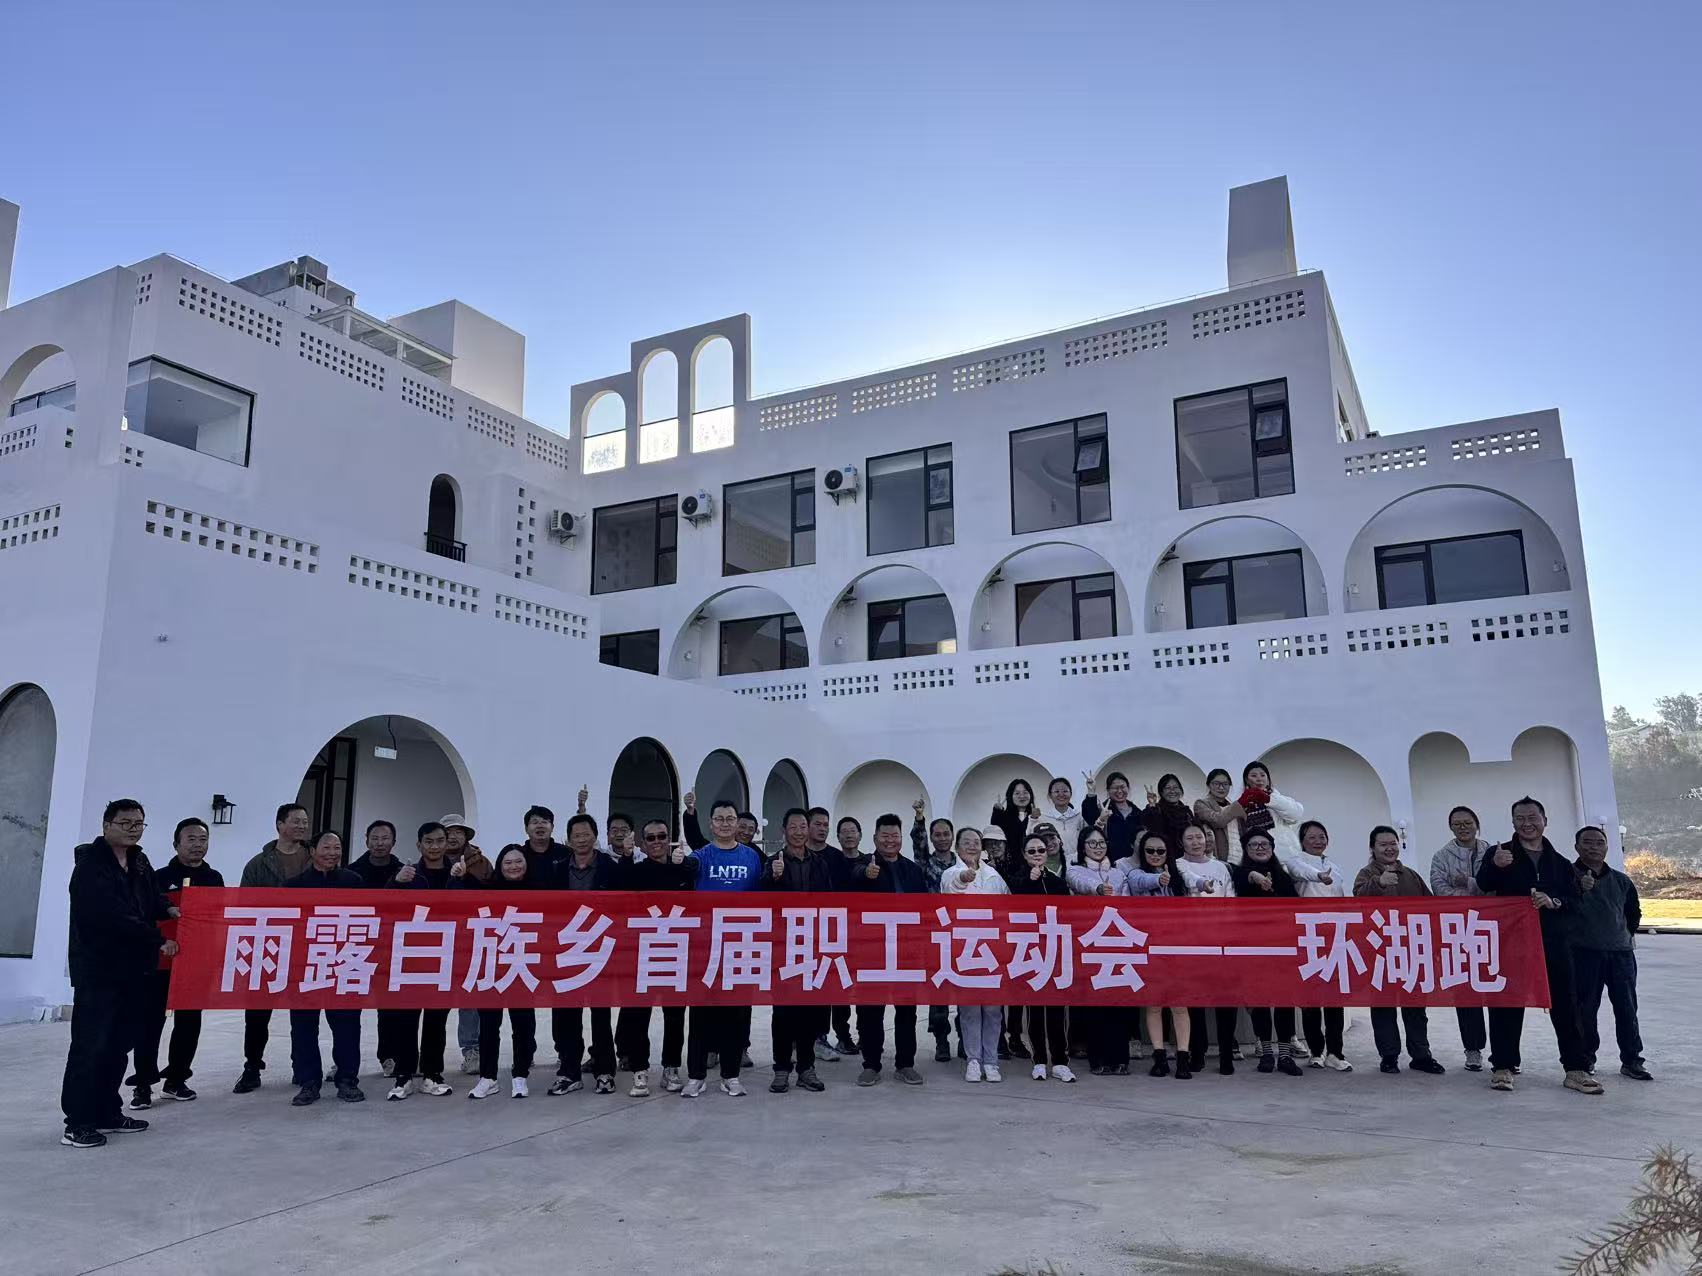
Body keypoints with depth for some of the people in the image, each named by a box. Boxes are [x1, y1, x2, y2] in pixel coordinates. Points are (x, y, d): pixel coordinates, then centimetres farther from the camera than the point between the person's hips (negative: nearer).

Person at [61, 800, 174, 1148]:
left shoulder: (140, 863, 14)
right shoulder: (91, 865, -12)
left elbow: (152, 907, 18)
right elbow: (115, 917, -21)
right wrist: (158, 940, -18)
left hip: (133, 968, 8)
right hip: (98, 969, -8)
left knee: (119, 1044, 12)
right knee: (90, 1044, -5)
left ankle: (107, 1113, 22)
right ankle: (77, 1123, 1)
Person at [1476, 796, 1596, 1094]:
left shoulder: (1559, 862, 14)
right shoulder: (1500, 853, 3)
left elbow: (1575, 900, 11)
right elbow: (1485, 886, -12)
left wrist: (1553, 902, -11)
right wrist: (1494, 866, -34)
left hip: (1553, 942, 3)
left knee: (1565, 1004, 4)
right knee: (1507, 1004, 1)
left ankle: (1576, 1068, 12)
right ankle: (1503, 1066, 8)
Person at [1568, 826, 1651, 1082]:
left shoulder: (1621, 881, 12)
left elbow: (1634, 911, 27)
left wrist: (1629, 933, 16)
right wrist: (1580, 888, -31)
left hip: (1621, 953, 4)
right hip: (1583, 953, -4)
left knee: (1627, 1008, 5)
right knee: (1585, 1008, 1)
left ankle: (1631, 1060, 15)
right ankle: (1586, 1058, 12)